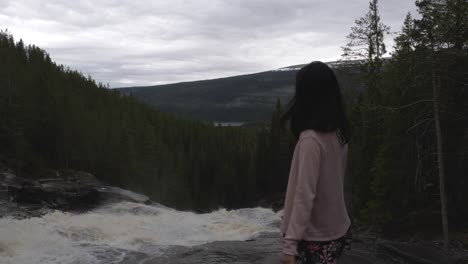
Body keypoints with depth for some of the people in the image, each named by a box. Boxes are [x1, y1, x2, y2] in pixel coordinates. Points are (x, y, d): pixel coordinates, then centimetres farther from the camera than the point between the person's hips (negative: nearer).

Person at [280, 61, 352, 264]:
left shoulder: (311, 139, -22)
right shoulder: (338, 134, 1)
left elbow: (304, 195, -24)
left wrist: (290, 243, -21)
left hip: (317, 236, -7)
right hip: (336, 230, 7)